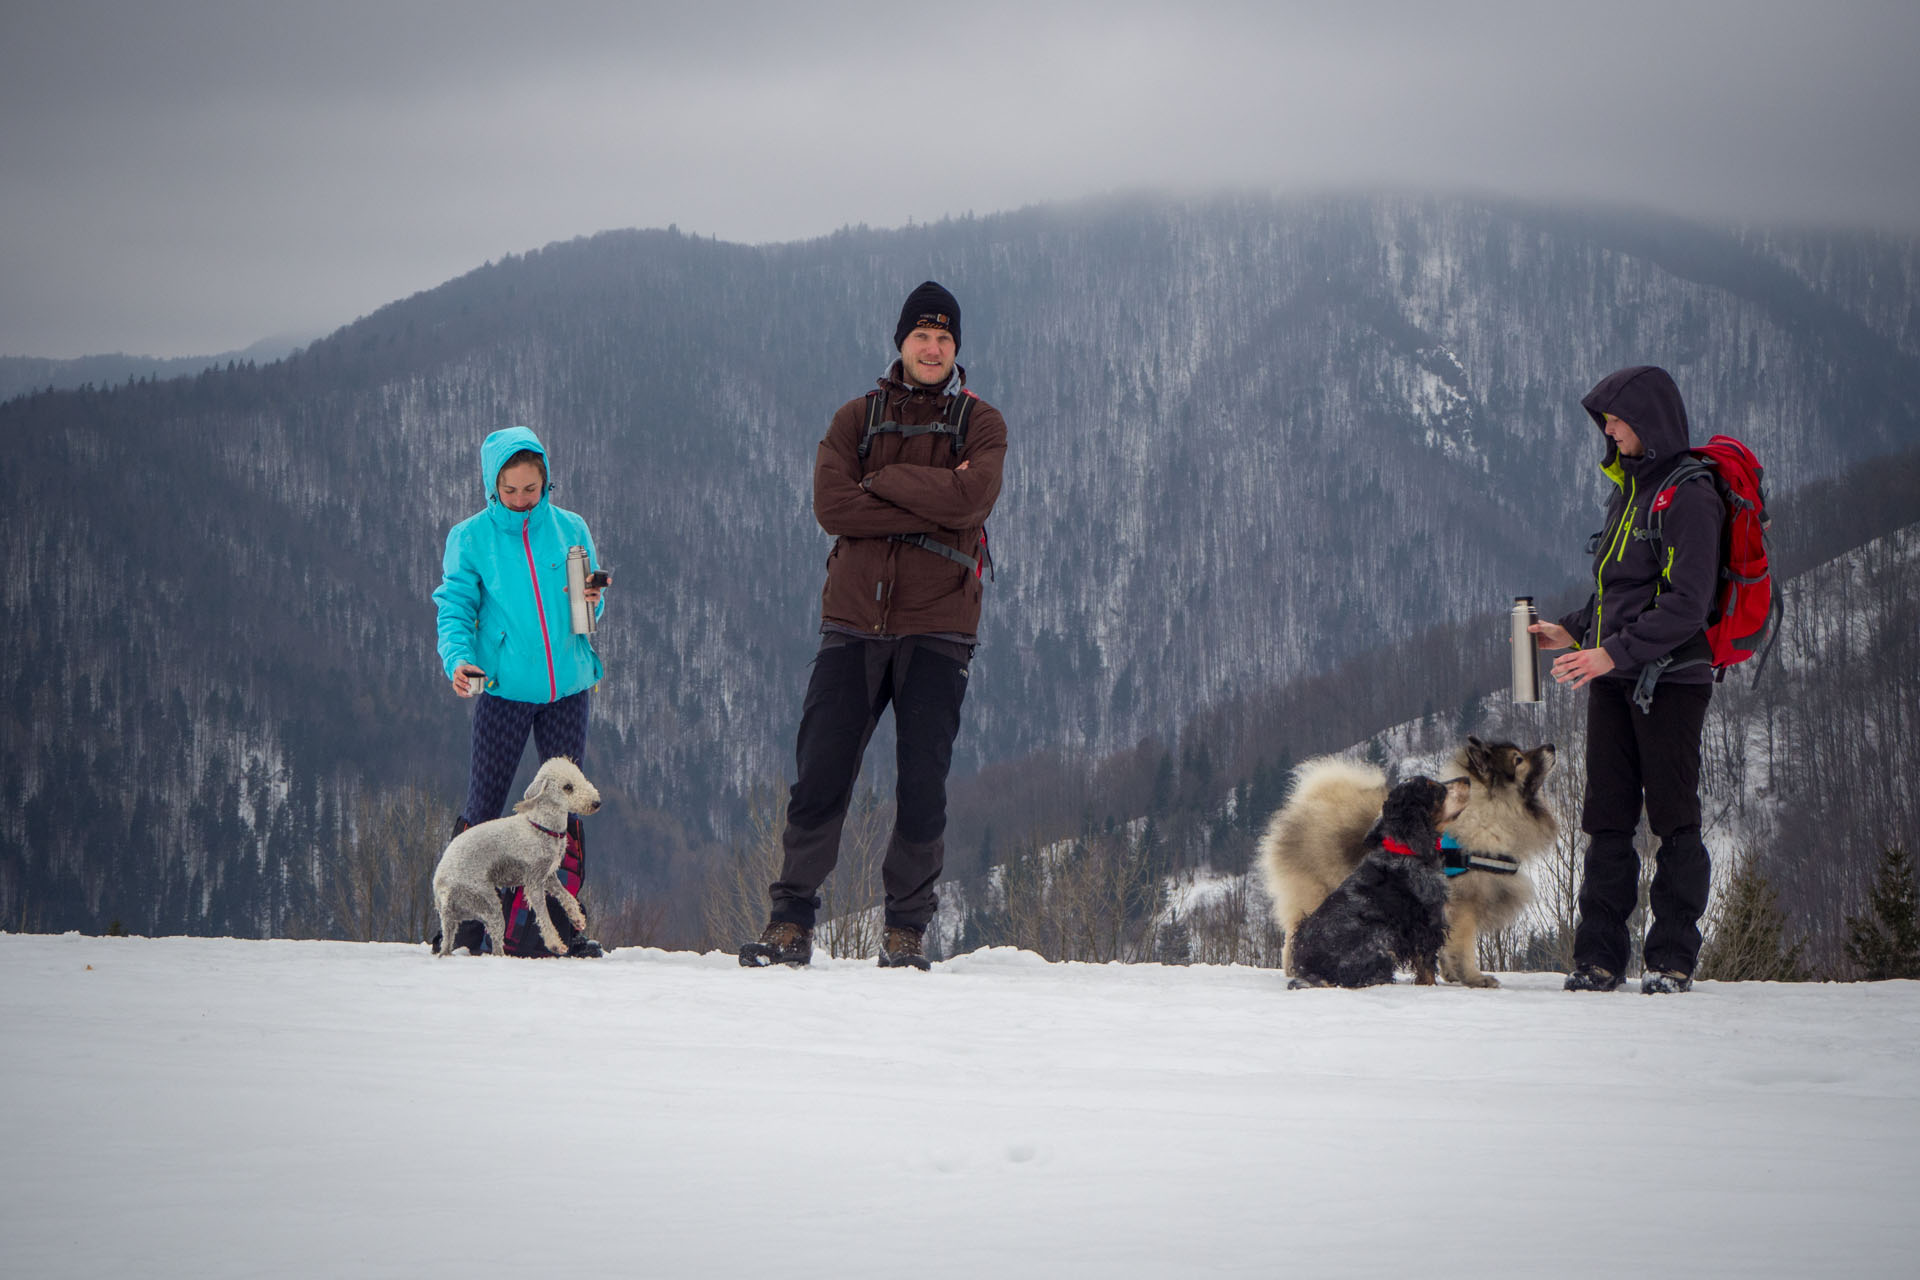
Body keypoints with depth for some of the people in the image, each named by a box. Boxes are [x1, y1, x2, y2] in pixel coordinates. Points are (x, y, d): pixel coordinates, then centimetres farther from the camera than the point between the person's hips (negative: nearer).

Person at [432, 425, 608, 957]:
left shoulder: (570, 529, 7)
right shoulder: (470, 537, 1)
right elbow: (454, 608, -1)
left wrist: (592, 602, -7)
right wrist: (457, 657, -19)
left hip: (567, 687, 3)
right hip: (504, 688, -3)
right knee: (484, 808, -2)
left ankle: (557, 923, 10)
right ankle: (463, 921, 7)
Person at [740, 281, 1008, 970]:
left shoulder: (980, 423, 6)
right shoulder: (857, 417, 10)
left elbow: (970, 499, -14)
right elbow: (831, 505, -7)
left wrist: (882, 479, -8)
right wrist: (930, 503, -12)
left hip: (937, 628, -1)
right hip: (855, 621, 1)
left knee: (923, 785, -3)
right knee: (820, 776, -3)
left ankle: (906, 927, 7)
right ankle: (791, 921, 3)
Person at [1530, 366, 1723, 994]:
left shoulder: (1689, 496, -11)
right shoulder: (1629, 489, 16)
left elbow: (1687, 604, -19)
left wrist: (1615, 652, -23)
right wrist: (1574, 631, 11)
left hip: (1671, 677, -8)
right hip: (1614, 681, 8)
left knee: (1673, 816, -3)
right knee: (1607, 820, 5)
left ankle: (1672, 956, 1)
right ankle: (1598, 955, 7)